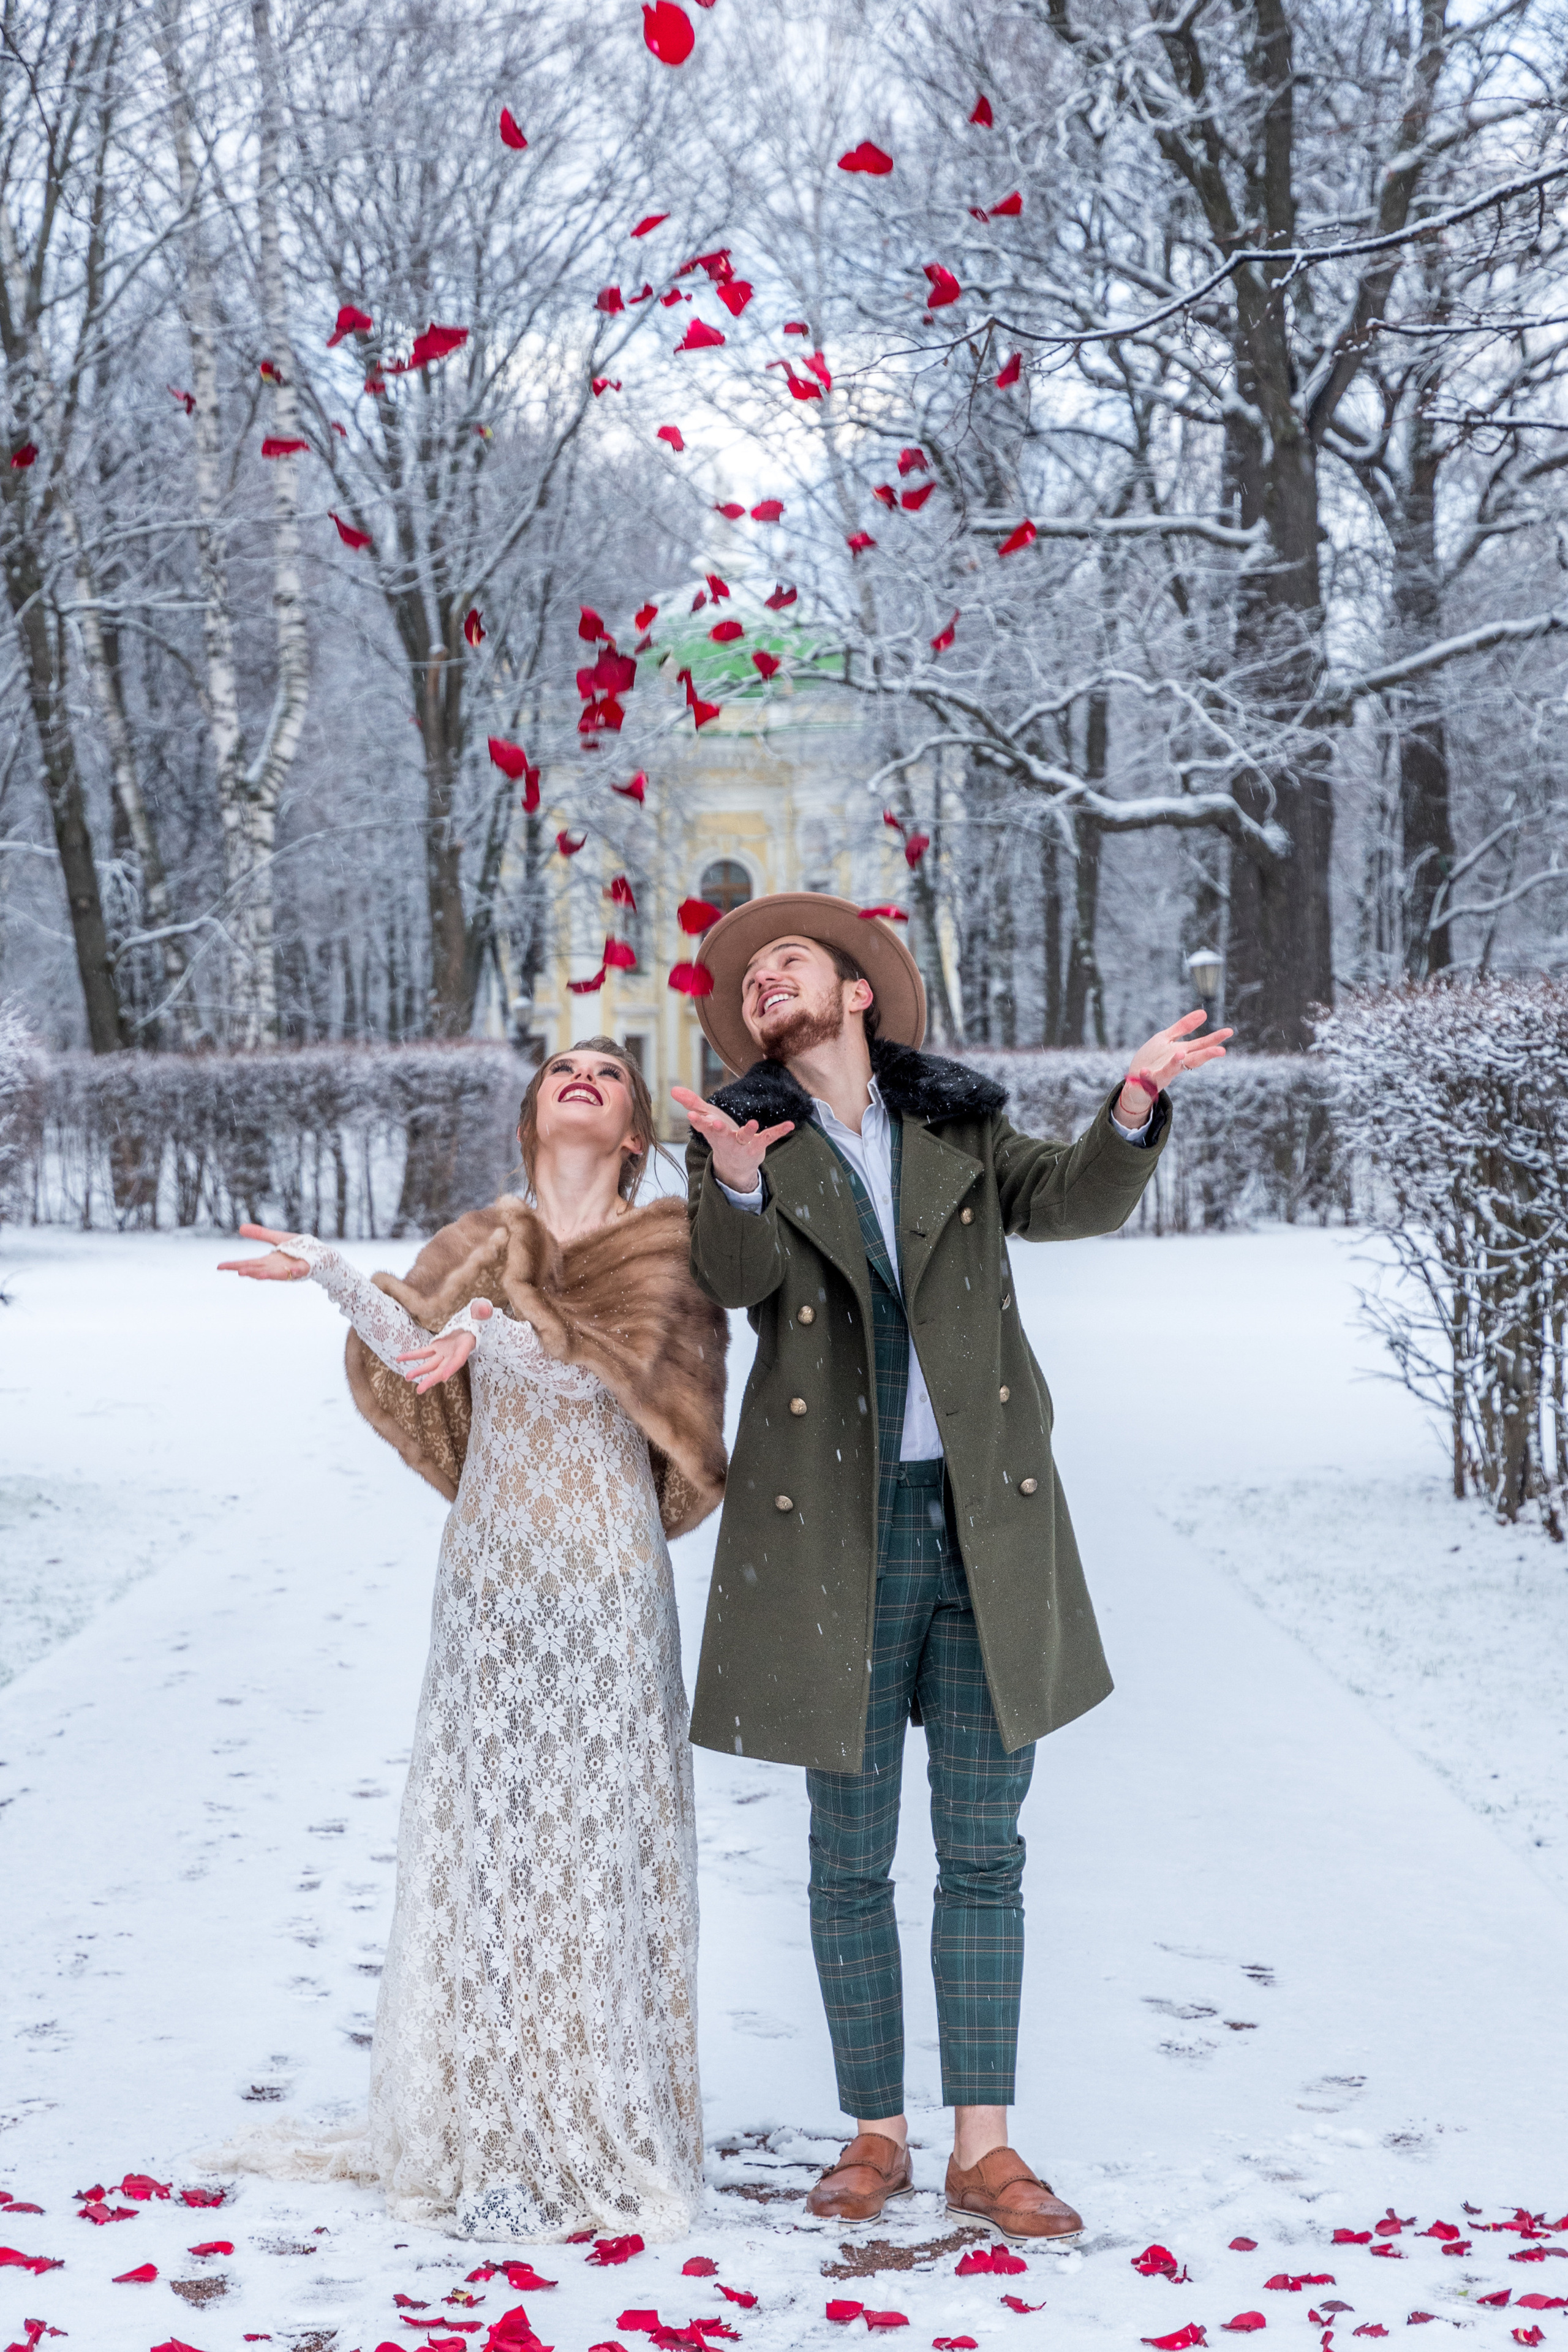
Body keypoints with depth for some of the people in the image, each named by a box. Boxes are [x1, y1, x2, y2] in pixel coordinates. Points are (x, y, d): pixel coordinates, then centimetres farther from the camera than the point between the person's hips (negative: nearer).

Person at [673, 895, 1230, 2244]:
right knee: (852, 1855, 5)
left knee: (984, 1850, 4)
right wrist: (738, 1182, -34)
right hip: (836, 1529, -1)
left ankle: (985, 2148, 9)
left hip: (986, 1523, 1)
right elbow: (737, 1277, -12)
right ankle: (876, 2135, 17)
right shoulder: (742, 1145, 7)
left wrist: (1134, 1104, -27)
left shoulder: (960, 1135, 11)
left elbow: (1075, 1202, -7)